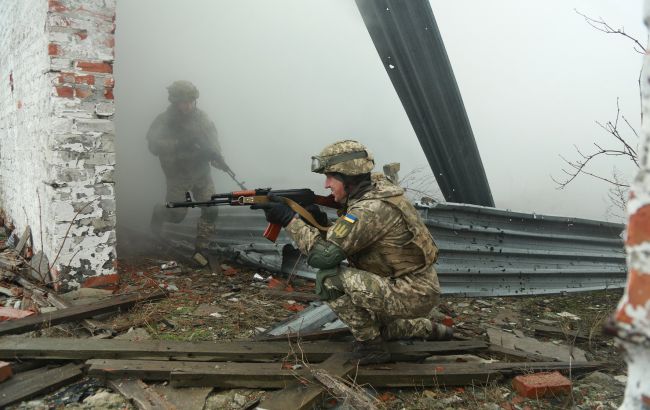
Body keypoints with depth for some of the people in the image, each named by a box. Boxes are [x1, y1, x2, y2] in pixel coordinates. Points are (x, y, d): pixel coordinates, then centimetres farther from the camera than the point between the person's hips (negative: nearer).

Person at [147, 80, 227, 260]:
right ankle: (159, 213, 41)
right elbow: (154, 145, -31)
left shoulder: (201, 117, -5)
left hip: (201, 173, 3)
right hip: (178, 176, -3)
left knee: (210, 211, -3)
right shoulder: (164, 121, -16)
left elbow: (211, 138, -13)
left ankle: (202, 248, 14)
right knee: (177, 215, 6)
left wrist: (216, 155, -34)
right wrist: (180, 143, -43)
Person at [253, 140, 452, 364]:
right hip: (419, 289, 9)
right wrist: (318, 220, -5)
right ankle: (427, 327, 32)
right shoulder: (376, 188, 4)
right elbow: (341, 241, 11)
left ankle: (370, 345, -5)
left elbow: (324, 255, -26)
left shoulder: (372, 209, -25)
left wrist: (289, 219, -19)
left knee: (330, 280, -20)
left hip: (413, 295, -9)